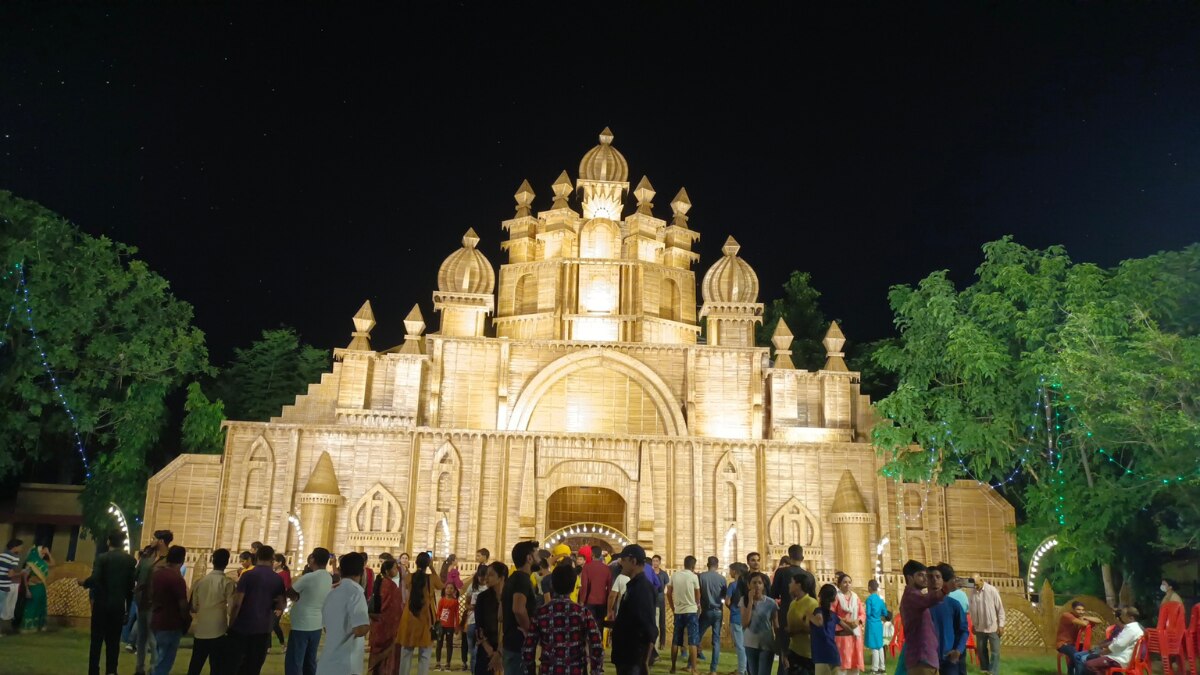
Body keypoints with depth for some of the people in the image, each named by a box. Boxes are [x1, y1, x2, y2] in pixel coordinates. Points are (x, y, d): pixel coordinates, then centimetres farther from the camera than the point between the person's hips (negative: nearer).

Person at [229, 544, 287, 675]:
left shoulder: (248, 575, -8)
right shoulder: (278, 579, 0)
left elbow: (236, 604, -11)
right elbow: (281, 606, 1)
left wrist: (231, 625, -1)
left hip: (242, 628, -2)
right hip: (263, 630, 2)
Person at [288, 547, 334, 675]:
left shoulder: (308, 577, -19)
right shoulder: (329, 578, 4)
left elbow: (289, 593, -6)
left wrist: (295, 596, 11)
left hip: (302, 625, -7)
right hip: (317, 624, 7)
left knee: (294, 662, -3)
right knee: (310, 661, 15)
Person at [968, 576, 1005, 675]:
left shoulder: (992, 590, -13)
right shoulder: (973, 592, -3)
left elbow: (1000, 608, -9)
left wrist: (1001, 625, -10)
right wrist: (973, 624, 9)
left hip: (993, 627, -4)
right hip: (979, 627, 4)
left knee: (995, 651, -2)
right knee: (981, 650, 14)